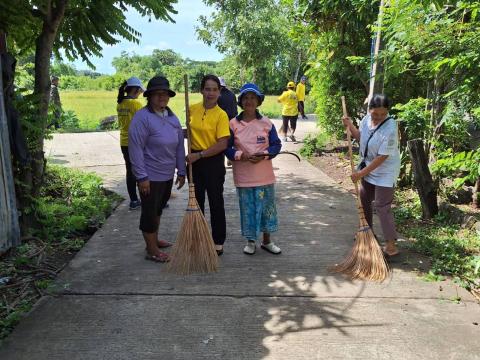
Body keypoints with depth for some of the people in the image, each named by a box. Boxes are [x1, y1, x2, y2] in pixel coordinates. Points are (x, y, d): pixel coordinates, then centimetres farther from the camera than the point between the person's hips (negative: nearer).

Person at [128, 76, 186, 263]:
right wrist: (142, 176, -20)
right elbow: (135, 148, -18)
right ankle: (152, 250, 17)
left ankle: (154, 239, 39)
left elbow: (179, 145, 12)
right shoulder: (142, 117, -15)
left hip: (168, 175, 7)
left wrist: (181, 171, 12)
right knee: (150, 212, 3)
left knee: (158, 209, 21)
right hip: (151, 176, -7)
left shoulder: (172, 117, 8)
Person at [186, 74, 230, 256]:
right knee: (196, 201, 15)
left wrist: (199, 155, -19)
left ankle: (218, 242, 20)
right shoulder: (192, 109, 2)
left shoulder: (221, 115, -13)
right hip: (194, 160, 5)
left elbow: (222, 144, -18)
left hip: (214, 162, -5)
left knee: (216, 202, 5)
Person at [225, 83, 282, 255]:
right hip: (243, 176, -1)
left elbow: (276, 144, 1)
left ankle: (267, 241, 28)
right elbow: (226, 147, -2)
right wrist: (241, 155, -19)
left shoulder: (266, 123, -1)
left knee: (267, 206, 10)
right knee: (248, 208, 7)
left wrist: (264, 155, -17)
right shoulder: (233, 124, -3)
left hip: (264, 175, 1)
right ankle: (251, 241, 27)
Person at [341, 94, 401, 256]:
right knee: (364, 200, 20)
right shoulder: (367, 119, -6)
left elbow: (382, 157, -26)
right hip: (368, 169, 8)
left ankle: (391, 243, 1)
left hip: (384, 173, -8)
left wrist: (361, 173, -23)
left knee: (382, 206, -8)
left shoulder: (390, 129, -28)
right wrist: (349, 125, -4)